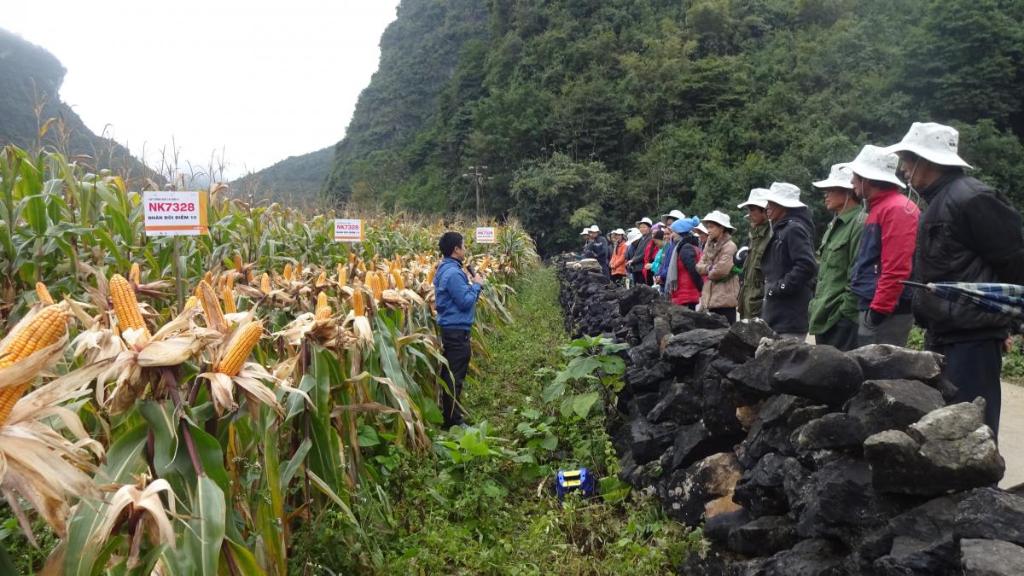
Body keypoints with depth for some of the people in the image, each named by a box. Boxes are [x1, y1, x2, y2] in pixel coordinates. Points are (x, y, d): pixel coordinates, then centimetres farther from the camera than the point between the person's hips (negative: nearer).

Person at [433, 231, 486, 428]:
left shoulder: (444, 269, 13)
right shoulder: (453, 273, -20)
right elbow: (466, 302, -20)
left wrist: (472, 284, 11)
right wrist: (477, 285, -7)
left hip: (450, 329, 11)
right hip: (457, 331, -11)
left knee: (449, 374, 16)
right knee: (455, 377, -4)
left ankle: (448, 415, 24)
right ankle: (453, 421, 3)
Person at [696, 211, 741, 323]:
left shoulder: (729, 246, -11)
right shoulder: (709, 245, 14)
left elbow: (722, 269, -20)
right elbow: (699, 266, 8)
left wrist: (708, 272, -2)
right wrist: (710, 268, -9)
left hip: (725, 298, -7)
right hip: (711, 297, 7)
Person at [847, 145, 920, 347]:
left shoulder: (897, 209, -13)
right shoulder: (879, 208, 17)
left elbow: (896, 269, -21)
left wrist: (878, 309, -20)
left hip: (886, 313, -10)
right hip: (873, 309, 10)